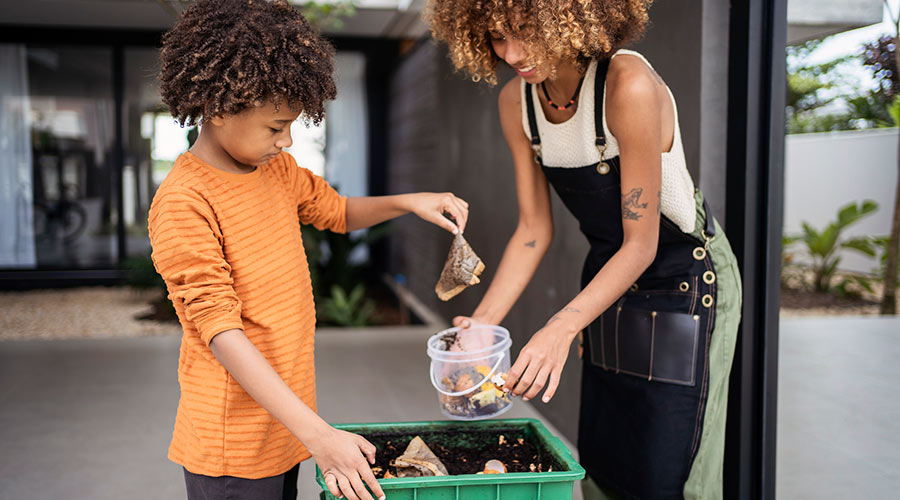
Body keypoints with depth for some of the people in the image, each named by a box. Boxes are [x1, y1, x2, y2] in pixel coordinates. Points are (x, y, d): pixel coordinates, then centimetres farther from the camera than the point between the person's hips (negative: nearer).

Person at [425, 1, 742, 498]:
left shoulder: (629, 85, -28)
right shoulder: (516, 101, -8)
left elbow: (640, 246, -26)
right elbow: (534, 229, -3)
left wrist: (562, 327, -36)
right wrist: (482, 322, -14)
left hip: (687, 277, -6)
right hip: (609, 278, 6)